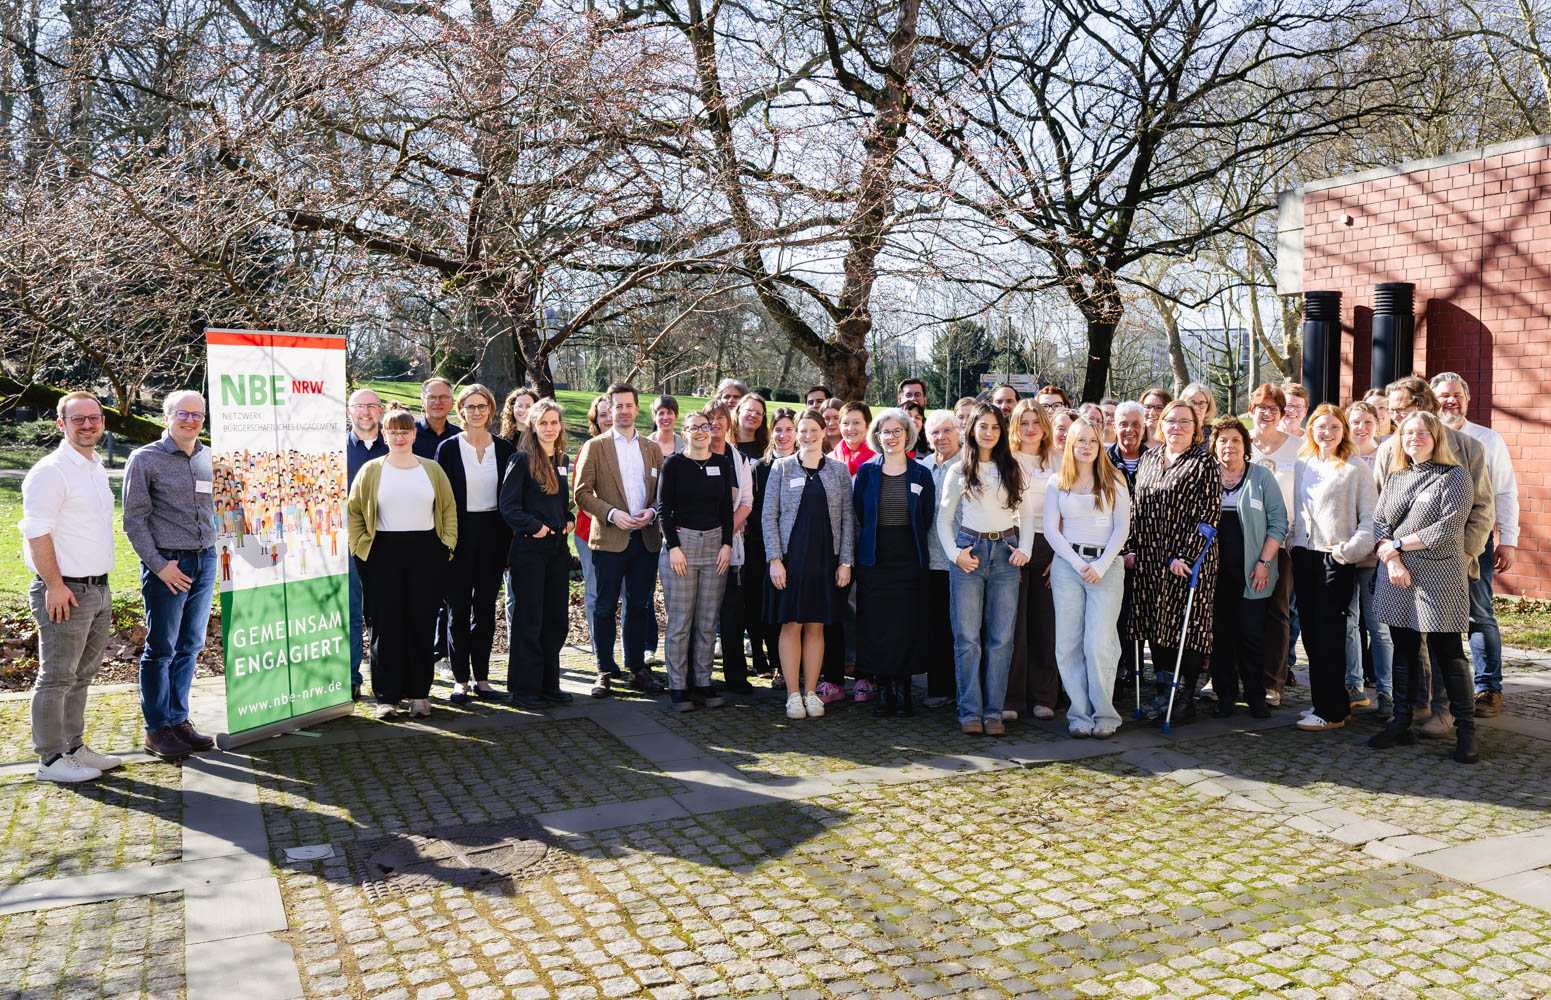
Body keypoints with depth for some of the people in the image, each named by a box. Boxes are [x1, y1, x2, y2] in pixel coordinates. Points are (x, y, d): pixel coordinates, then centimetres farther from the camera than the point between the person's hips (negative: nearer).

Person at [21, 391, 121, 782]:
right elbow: (36, 533, -17)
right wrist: (55, 586, -19)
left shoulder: (97, 468, 15)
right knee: (56, 678, 0)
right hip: (65, 592, -9)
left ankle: (74, 748, 25)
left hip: (98, 589, 9)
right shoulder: (50, 471, -13)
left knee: (81, 676, 15)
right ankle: (50, 759, 8)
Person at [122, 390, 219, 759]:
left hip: (205, 562, 5)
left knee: (190, 647, 11)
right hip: (167, 565, -5)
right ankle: (158, 730, 11)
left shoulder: (210, 459, 11)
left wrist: (214, 553, 13)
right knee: (160, 650, 1)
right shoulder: (145, 459, -4)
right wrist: (159, 565, -12)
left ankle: (179, 720, 21)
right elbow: (134, 520, -6)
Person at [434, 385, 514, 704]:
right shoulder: (449, 448, -1)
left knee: (486, 607, 8)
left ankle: (482, 676, 17)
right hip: (460, 534, -2)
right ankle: (460, 679, 11)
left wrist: (508, 542, 2)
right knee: (459, 608, 3)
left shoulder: (504, 448, 5)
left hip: (492, 534, 2)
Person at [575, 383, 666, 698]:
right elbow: (582, 492, -4)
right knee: (605, 608, 2)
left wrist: (652, 512, -7)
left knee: (639, 606, 10)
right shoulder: (595, 447, 2)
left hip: (646, 538, 3)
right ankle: (605, 670, 11)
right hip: (610, 539, -3)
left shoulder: (652, 448, 13)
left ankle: (637, 668, 20)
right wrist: (612, 514, -15)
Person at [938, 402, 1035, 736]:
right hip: (970, 551, -1)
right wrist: (955, 553, -6)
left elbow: (1027, 514, 12)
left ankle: (993, 711, 7)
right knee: (967, 635, -3)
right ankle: (970, 711, 4)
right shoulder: (958, 471, 7)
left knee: (1001, 636, 1)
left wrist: (1024, 549, -1)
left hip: (1006, 552, 1)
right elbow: (944, 518, 7)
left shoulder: (1014, 469, 11)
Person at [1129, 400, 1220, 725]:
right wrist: (1133, 548, 9)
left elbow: (1209, 513, -11)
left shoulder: (1204, 463, -4)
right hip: (1150, 561, 6)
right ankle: (1162, 694, 19)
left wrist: (1184, 555, -17)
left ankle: (1186, 699, 8)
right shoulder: (1149, 458, 13)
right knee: (1155, 626, 9)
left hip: (1188, 561, -5)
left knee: (1187, 628, -1)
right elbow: (1136, 506, 16)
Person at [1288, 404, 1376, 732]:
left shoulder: (1355, 469, -3)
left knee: (1328, 632, -6)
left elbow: (1370, 518, -6)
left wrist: (1349, 549, -14)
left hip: (1336, 558, -6)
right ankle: (1332, 699, 18)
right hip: (1304, 555, 6)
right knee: (1310, 630, 7)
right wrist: (1292, 542, 9)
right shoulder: (1302, 465, 12)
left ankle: (1330, 711, 0)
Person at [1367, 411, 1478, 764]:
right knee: (1404, 652, 10)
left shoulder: (1454, 476, -2)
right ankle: (1401, 724, 18)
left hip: (1438, 579, -5)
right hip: (1397, 577, 5)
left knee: (1448, 654, -3)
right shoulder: (1395, 477, 14)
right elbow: (1379, 522, 7)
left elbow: (1449, 529, -13)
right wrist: (1392, 560, -9)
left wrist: (1399, 543, -9)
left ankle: (1466, 731, 5)